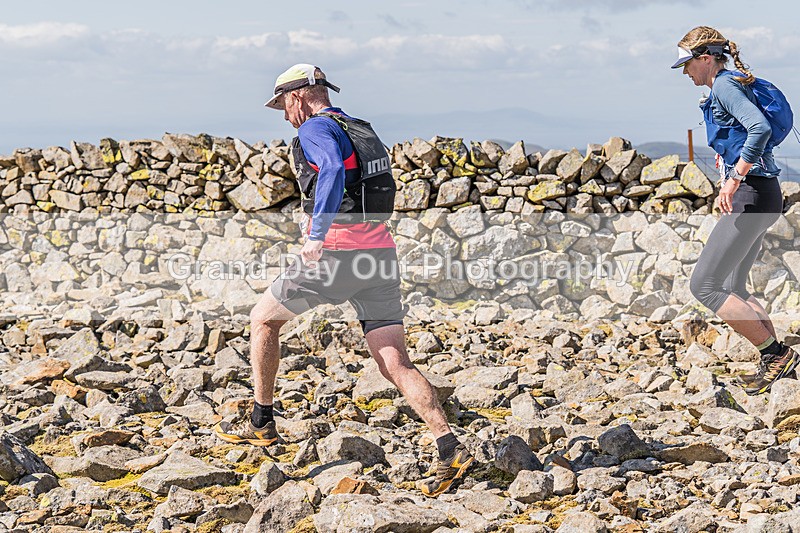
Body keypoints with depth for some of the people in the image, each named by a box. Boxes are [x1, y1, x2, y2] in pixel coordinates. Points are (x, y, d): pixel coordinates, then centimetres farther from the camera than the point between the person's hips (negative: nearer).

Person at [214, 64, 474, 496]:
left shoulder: (316, 129, -5)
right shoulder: (362, 131, 23)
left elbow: (333, 169, -27)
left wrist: (316, 234, -31)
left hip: (337, 252, -7)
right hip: (380, 250, 8)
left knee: (263, 319, 16)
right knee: (395, 365, 2)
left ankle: (261, 423, 23)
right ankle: (450, 450, -13)